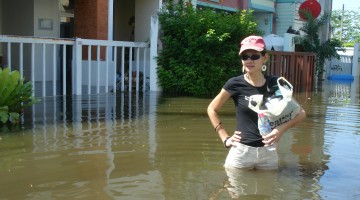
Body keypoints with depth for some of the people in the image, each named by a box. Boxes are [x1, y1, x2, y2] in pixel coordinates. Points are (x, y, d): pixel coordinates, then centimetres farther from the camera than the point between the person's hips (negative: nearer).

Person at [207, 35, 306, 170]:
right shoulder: (235, 84, -6)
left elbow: (301, 113, 6)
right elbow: (212, 109, 6)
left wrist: (282, 128, -10)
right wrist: (225, 138, 0)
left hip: (269, 153, 2)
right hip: (241, 152, -2)